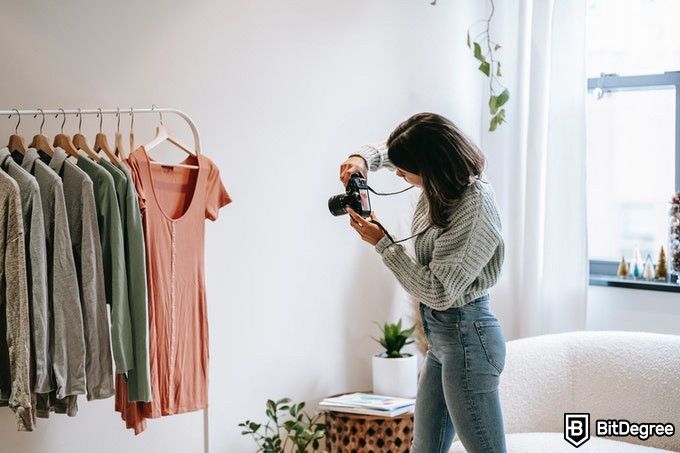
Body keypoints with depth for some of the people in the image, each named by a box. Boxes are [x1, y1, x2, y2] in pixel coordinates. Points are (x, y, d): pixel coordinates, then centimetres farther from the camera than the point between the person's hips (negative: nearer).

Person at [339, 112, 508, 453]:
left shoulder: (474, 207, -24)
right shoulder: (441, 185, 1)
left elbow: (437, 292, -24)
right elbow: (389, 150, 23)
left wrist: (382, 243, -17)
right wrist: (363, 159, 1)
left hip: (465, 338, -9)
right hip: (441, 336, 9)